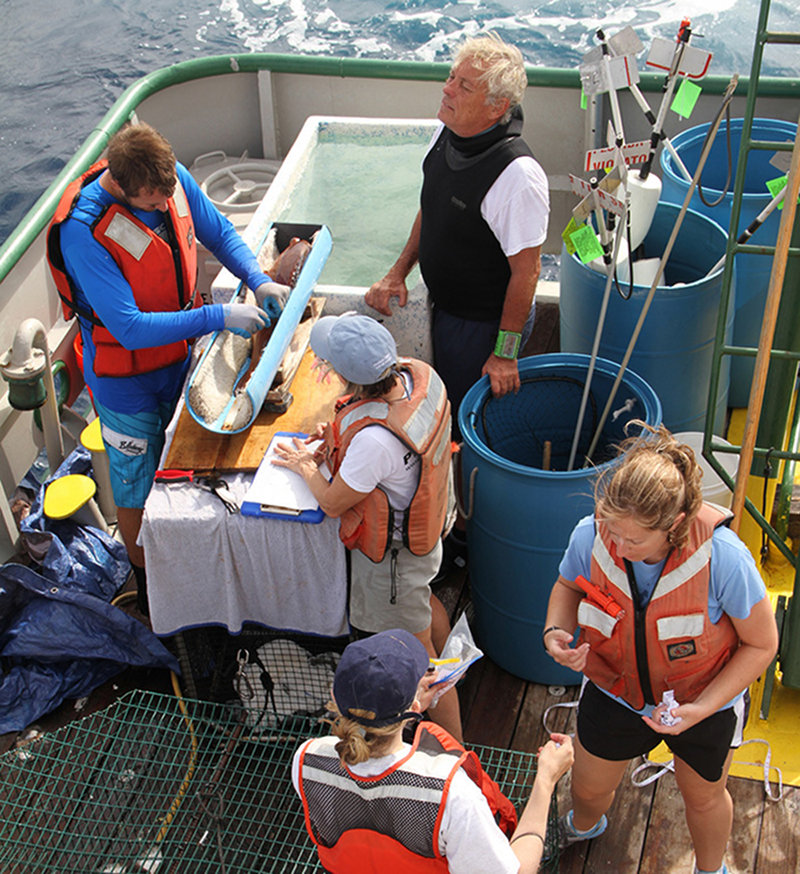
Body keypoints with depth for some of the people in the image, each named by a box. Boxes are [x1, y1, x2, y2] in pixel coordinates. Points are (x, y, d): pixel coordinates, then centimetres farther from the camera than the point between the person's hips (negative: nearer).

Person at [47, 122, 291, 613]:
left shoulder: (172, 177, -15)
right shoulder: (81, 231, -34)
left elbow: (218, 232, 3)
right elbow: (131, 328, -35)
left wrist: (259, 279, -13)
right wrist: (218, 317, -35)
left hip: (178, 352, 6)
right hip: (125, 374, -6)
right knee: (139, 484, 13)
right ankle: (149, 587, 37)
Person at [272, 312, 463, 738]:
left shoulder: (373, 440, -43)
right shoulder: (416, 373, -18)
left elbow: (333, 503, -23)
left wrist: (306, 466, -5)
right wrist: (338, 440, -5)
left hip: (392, 550, -8)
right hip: (423, 521, 8)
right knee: (422, 597, 36)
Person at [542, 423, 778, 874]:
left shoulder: (723, 557, -36)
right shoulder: (591, 536, -28)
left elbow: (761, 644, -20)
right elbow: (569, 586, -3)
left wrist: (701, 710, -28)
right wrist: (556, 631, -25)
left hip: (705, 701, -2)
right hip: (616, 692, 2)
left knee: (704, 797, 25)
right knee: (589, 787, 25)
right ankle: (583, 827, 64)